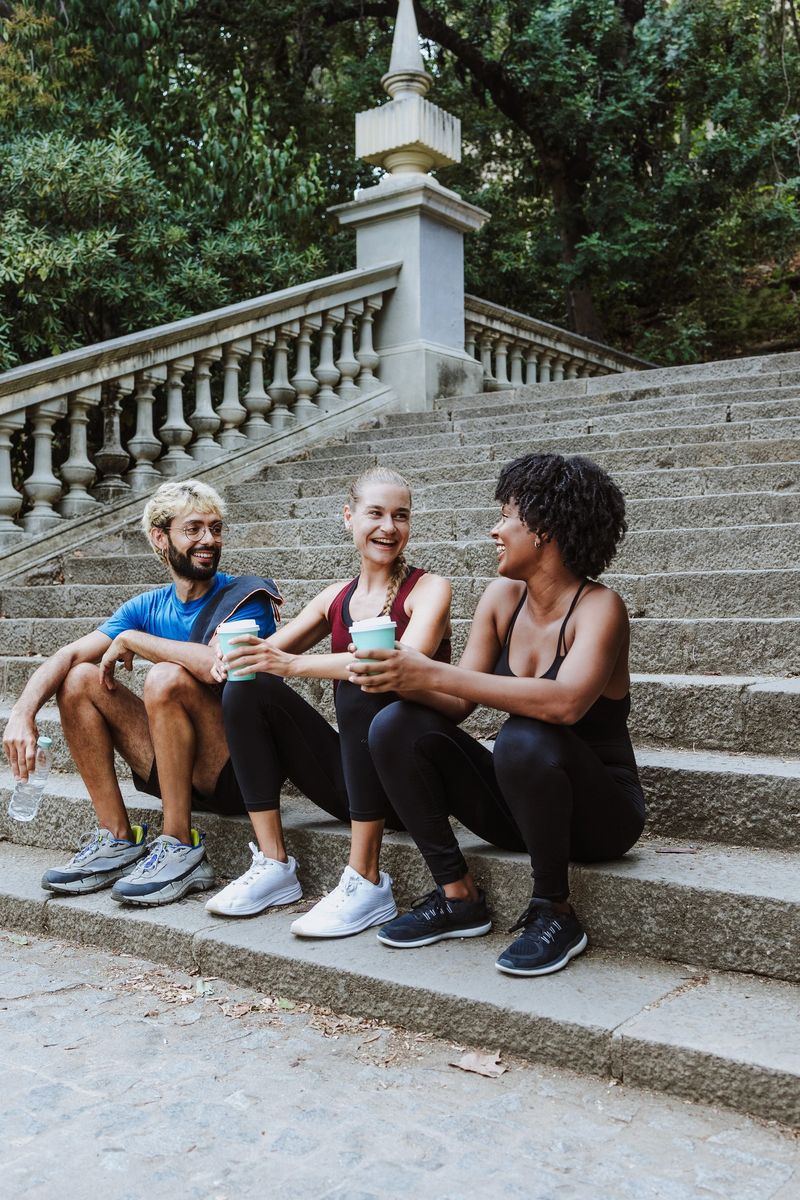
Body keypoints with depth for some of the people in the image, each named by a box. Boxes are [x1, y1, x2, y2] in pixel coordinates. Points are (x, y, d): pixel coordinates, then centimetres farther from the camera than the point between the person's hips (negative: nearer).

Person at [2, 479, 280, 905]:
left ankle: (180, 848, -20)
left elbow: (218, 665, -31)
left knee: (166, 677, -29)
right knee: (78, 680, -2)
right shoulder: (147, 607, 7)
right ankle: (118, 841, -4)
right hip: (179, 770, 6)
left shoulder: (244, 598, -10)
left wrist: (132, 640, -16)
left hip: (242, 771, -6)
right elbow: (69, 655, -2)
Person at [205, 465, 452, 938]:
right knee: (249, 687, -11)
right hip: (350, 776, 5)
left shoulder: (429, 589, -5)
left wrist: (293, 663, -32)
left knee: (364, 684, -32)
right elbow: (268, 653, 6)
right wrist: (236, 652, -20)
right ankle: (274, 866, -11)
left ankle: (367, 882, -27)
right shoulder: (337, 597, 11)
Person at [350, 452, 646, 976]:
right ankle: (458, 896, -5)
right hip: (517, 802, 6)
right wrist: (405, 681, -25)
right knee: (397, 725, -12)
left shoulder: (598, 606, -17)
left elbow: (565, 702, -37)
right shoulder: (503, 597, 0)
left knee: (524, 739, -37)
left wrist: (433, 674, -36)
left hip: (598, 811, -6)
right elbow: (458, 705, -4)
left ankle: (555, 913, -15)